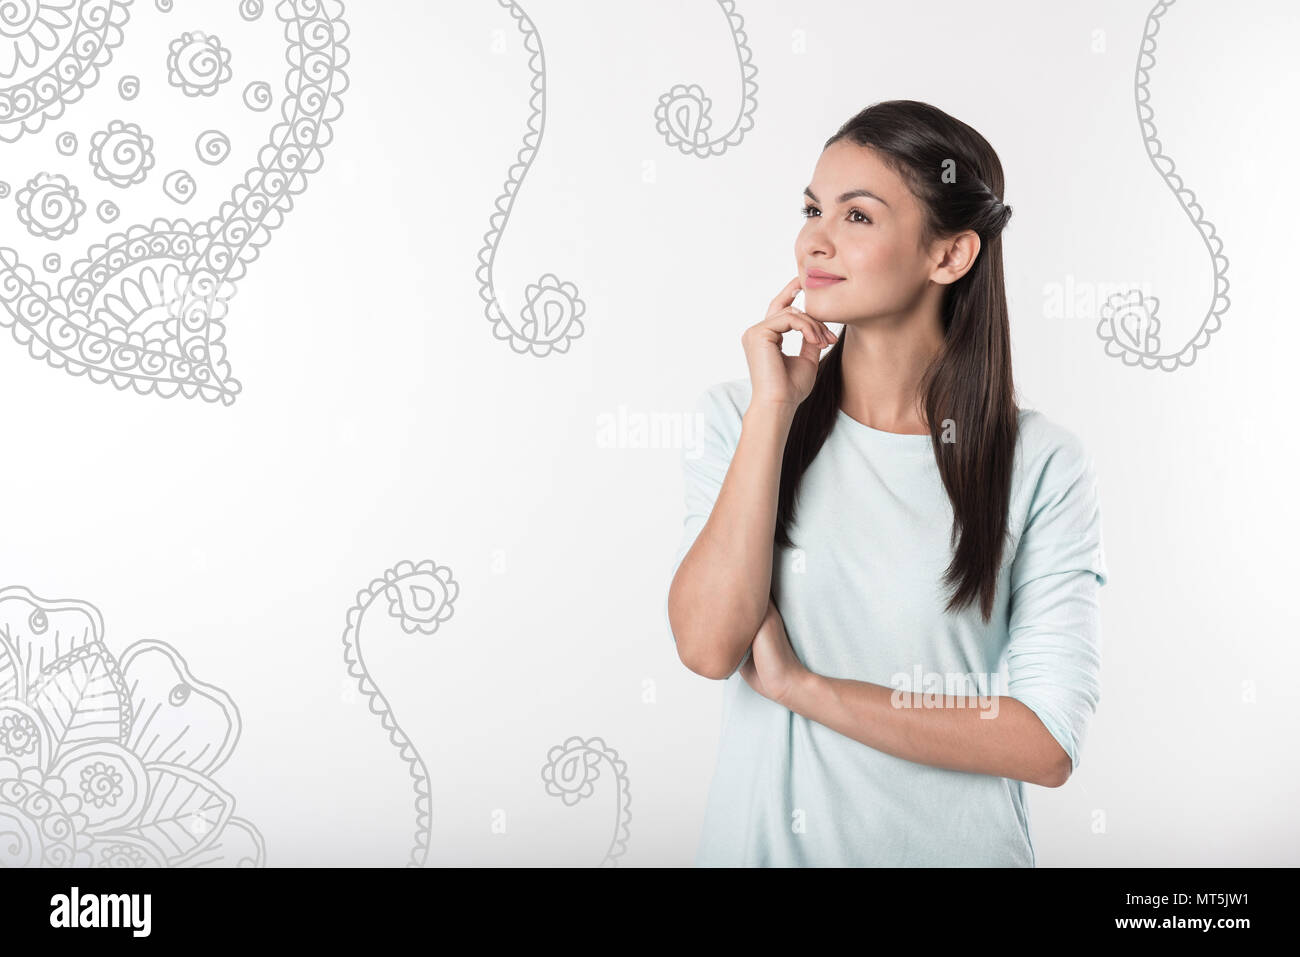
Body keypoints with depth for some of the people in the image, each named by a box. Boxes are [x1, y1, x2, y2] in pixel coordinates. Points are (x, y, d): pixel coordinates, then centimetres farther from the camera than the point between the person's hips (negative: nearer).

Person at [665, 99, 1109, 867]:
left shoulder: (1044, 466, -12)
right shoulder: (738, 415, -6)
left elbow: (1045, 745, -16)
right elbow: (708, 645, -18)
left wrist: (801, 686, -17)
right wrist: (775, 408, -18)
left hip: (953, 844, -1)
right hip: (758, 838, 2)